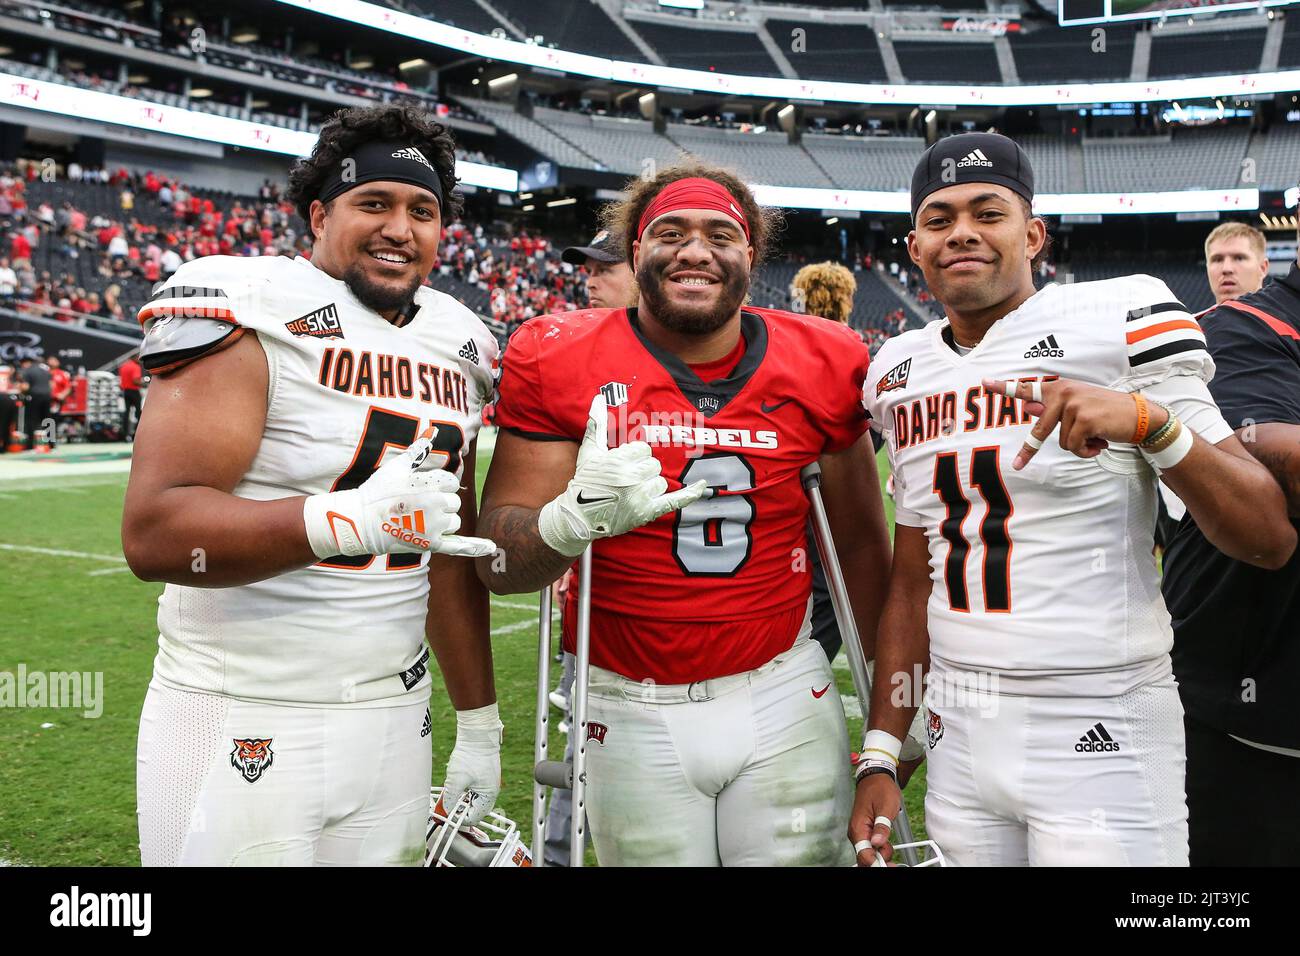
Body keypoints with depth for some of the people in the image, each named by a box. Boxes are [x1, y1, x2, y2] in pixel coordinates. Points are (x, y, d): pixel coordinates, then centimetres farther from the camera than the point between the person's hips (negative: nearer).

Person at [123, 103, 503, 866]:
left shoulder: (457, 350, 9)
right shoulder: (254, 314, -11)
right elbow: (154, 533, -20)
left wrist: (480, 724, 15)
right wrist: (352, 518, -34)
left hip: (395, 723, 5)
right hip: (242, 731, -5)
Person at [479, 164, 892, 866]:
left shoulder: (819, 367, -2)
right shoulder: (562, 364, -8)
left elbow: (859, 539, 6)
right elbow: (497, 561, -11)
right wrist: (576, 518, -32)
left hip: (784, 698, 2)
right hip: (632, 711, -1)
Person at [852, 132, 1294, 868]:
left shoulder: (1119, 319, -7)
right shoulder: (903, 373, 7)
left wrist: (1146, 420, -27)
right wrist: (882, 756, 9)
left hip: (1100, 736, -4)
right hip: (957, 735, 5)